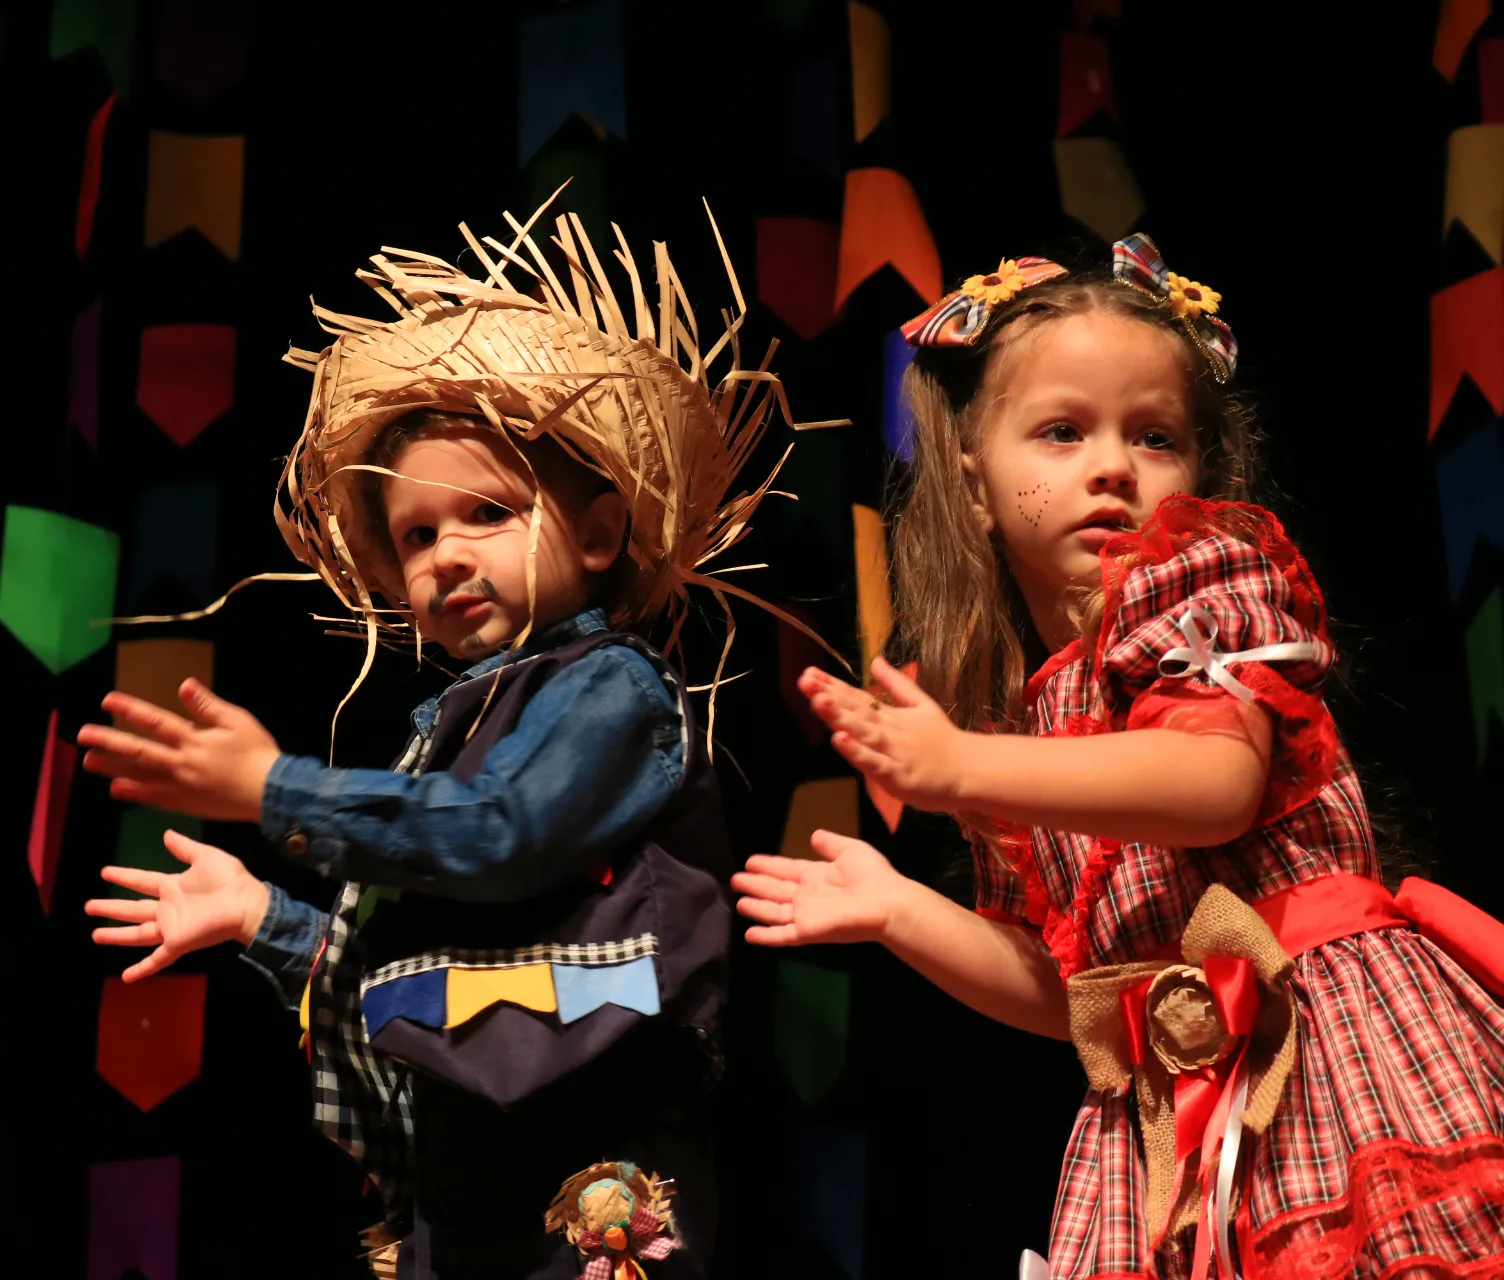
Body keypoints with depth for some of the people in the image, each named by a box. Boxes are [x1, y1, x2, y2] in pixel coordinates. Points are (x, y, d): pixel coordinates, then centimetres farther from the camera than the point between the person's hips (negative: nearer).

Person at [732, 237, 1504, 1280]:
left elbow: (1217, 785, -19)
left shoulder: (1205, 583, 2)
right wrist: (896, 909, 10)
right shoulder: (1024, 710, 16)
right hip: (1165, 1105, 5)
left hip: (1323, 1026, -5)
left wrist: (962, 768, -21)